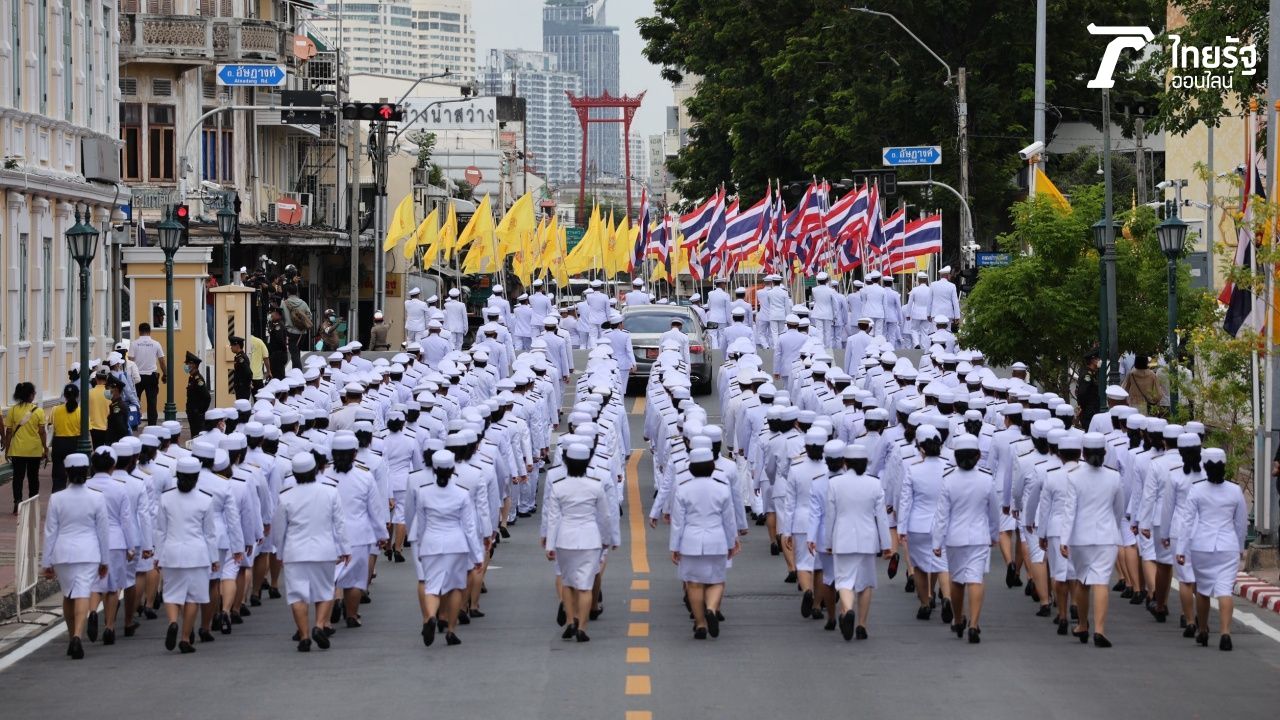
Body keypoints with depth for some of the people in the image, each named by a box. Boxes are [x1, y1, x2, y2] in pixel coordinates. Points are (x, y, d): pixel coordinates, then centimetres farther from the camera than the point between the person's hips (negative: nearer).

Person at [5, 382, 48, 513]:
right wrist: (45, 449, 4)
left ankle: (17, 502, -15)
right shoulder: (38, 411, -7)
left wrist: (7, 448, 7)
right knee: (33, 477, 13)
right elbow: (42, 432, -6)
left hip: (17, 450, 0)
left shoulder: (13, 410, -5)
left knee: (18, 477, 3)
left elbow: (9, 431, -2)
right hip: (35, 449, 0)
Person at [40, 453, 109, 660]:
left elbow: (50, 532, 0)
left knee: (68, 596, 18)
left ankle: (73, 637, 28)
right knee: (82, 595, -6)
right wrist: (104, 561, 11)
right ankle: (77, 637, -24)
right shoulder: (97, 498, -5)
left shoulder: (56, 499, -4)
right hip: (88, 553, -2)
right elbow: (103, 531, 1)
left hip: (63, 553, 2)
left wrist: (47, 563, 7)